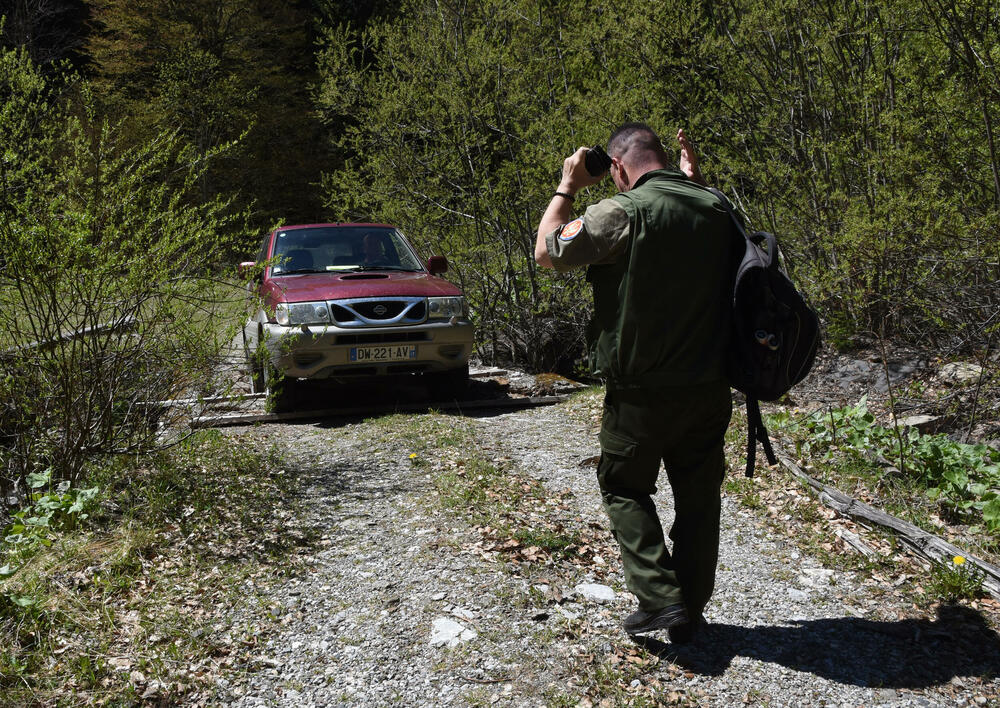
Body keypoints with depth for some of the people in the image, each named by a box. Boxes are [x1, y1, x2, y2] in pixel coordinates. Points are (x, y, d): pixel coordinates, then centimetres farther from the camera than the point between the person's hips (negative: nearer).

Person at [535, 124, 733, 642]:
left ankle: (660, 598, 2)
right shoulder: (714, 207, 4)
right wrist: (693, 178, 26)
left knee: (624, 488, 13)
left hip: (642, 390, -5)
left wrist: (567, 187, 4)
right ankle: (689, 611, 24)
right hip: (709, 386, 6)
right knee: (698, 495, 14)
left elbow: (547, 251, -6)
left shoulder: (623, 212, -16)